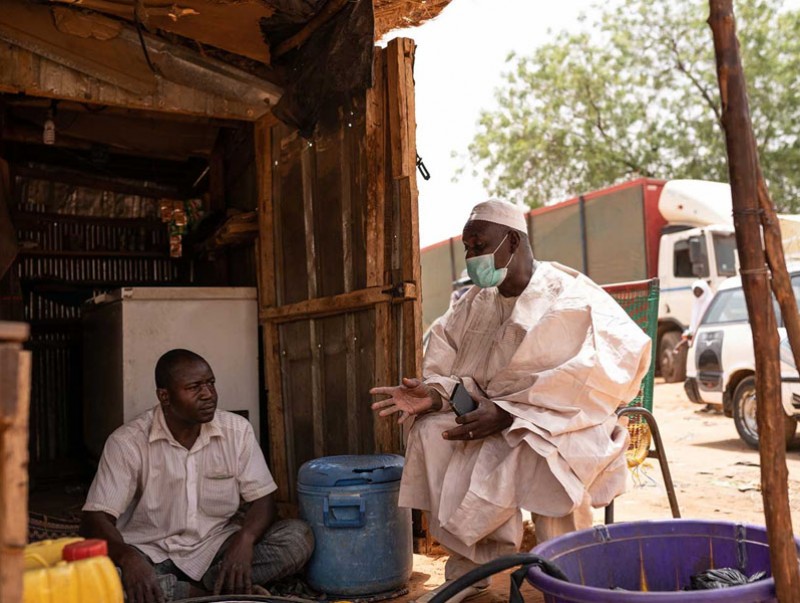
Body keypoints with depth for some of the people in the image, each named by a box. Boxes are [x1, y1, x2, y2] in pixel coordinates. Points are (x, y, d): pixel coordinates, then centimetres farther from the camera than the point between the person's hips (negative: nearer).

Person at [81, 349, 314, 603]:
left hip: (216, 548, 2)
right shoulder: (127, 442, -12)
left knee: (298, 537, -20)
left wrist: (244, 540, -26)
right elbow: (95, 519, -16)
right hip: (150, 553, -1)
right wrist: (127, 557, -39)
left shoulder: (237, 430, -5)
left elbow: (263, 499, -3)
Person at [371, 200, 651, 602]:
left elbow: (585, 378, -24)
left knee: (538, 450, -37)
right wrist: (434, 395, -14)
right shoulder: (475, 302, 8)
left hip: (568, 419, -6)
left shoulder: (566, 295, -12)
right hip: (498, 416, 6)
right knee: (430, 429, -16)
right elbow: (450, 366, 10)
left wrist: (506, 414, -30)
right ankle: (466, 568, -9)